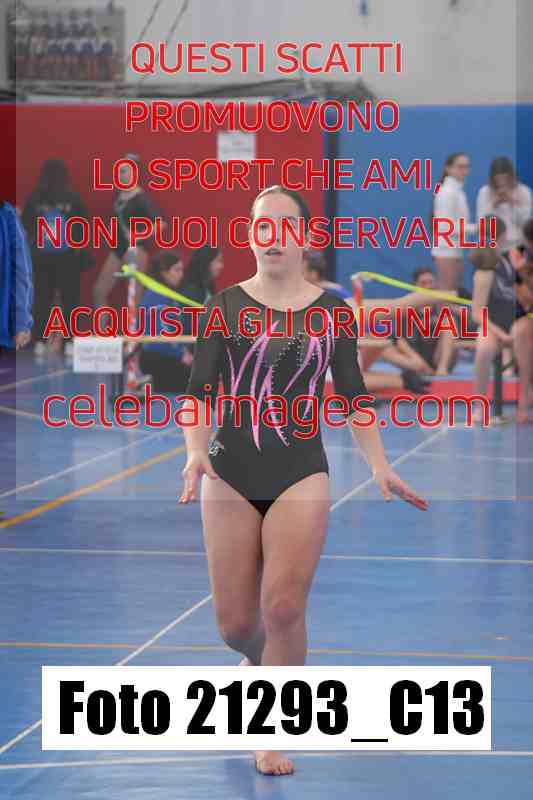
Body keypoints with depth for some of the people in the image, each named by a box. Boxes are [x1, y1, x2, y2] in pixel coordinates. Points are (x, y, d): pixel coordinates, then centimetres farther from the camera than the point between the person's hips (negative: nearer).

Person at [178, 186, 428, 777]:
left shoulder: (331, 311, 5)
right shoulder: (225, 306, 2)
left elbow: (353, 396, 9)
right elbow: (199, 392, -1)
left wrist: (381, 467, -1)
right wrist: (196, 452, -18)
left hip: (301, 478, 0)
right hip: (230, 478, 1)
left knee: (283, 609, -13)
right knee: (234, 622, 2)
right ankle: (259, 662, 39)